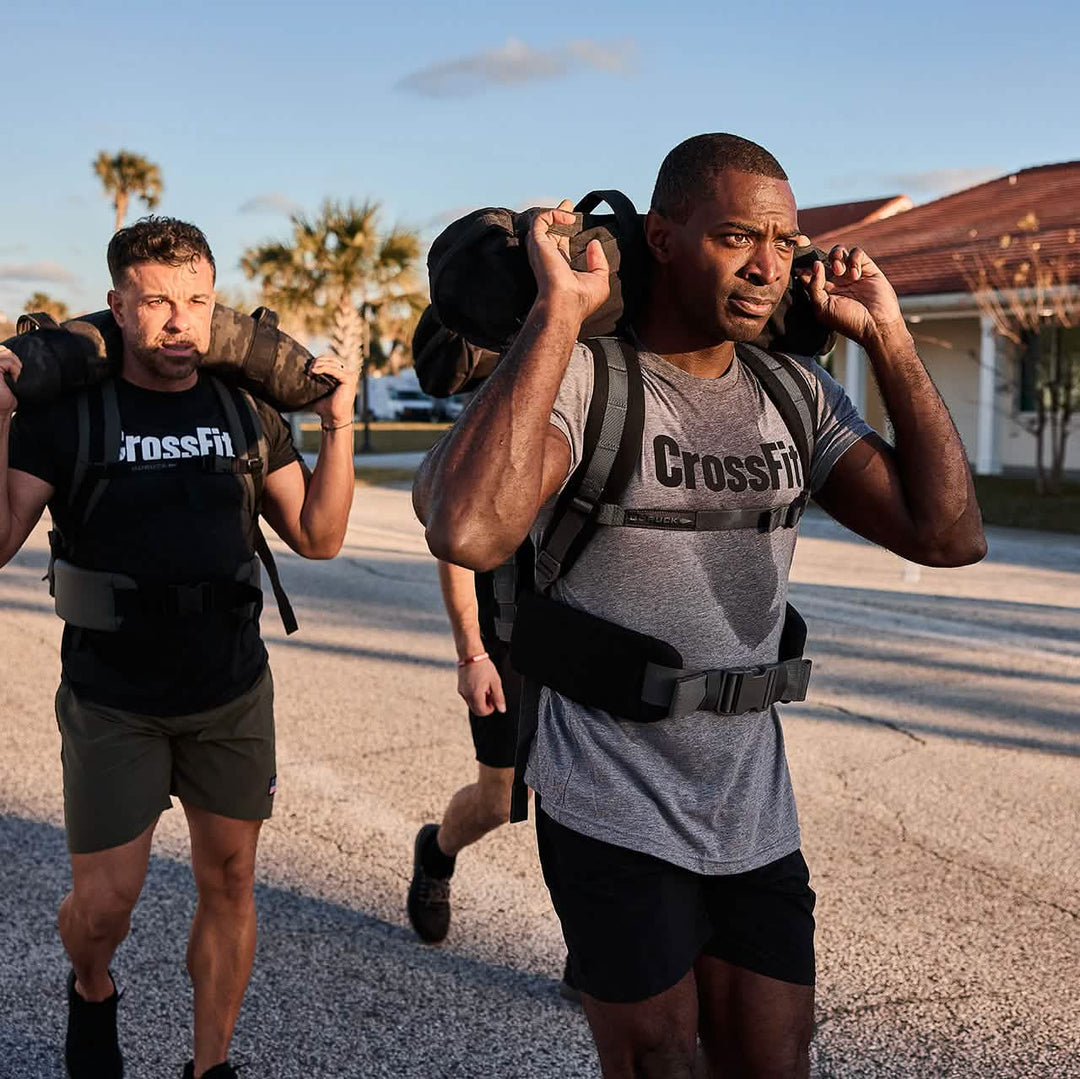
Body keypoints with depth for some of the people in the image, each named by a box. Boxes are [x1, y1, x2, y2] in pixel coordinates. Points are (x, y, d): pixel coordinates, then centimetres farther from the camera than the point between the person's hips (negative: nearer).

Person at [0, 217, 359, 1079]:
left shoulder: (248, 410, 0)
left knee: (229, 883, 9)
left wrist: (339, 426, -9)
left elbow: (318, 537, 2)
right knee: (104, 907, 2)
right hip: (113, 703, -2)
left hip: (234, 693, 3)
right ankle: (92, 995, 37)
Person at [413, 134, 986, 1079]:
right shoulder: (579, 377, -15)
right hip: (616, 817, -5)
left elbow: (949, 533, -3)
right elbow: (469, 532, -35)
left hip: (757, 819, 6)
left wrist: (889, 339, -4)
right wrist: (559, 315, -29)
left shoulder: (799, 395, 4)